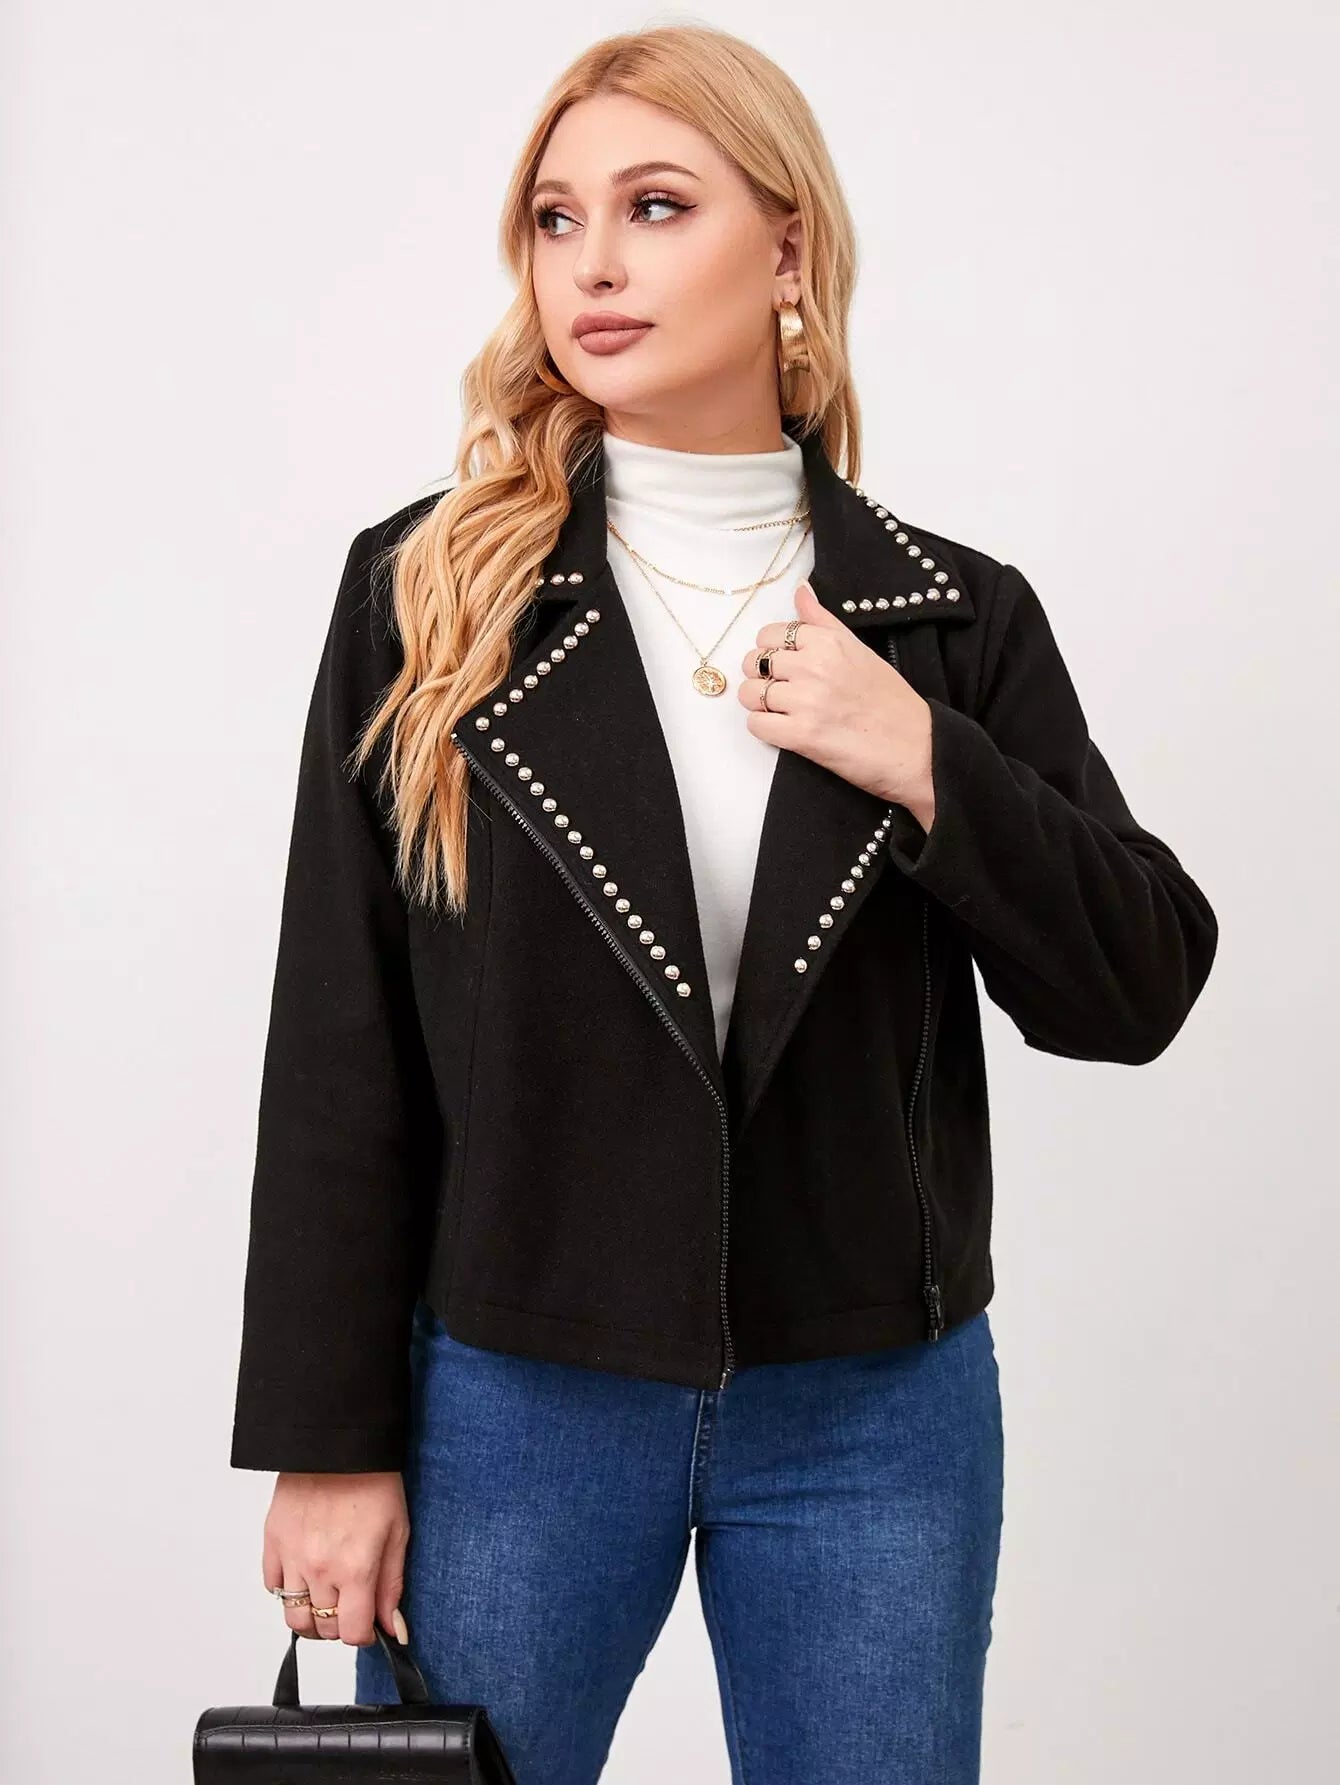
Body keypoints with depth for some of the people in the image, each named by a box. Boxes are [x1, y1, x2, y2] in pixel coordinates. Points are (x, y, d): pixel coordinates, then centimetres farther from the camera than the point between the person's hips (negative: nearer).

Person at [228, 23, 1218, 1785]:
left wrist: (929, 769, -15)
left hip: (876, 1413, 1)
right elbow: (338, 1055, -3)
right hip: (509, 1404, -1)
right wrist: (330, 1440, -4)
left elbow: (1137, 991, 0)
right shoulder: (427, 597, -3)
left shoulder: (957, 616, 1)